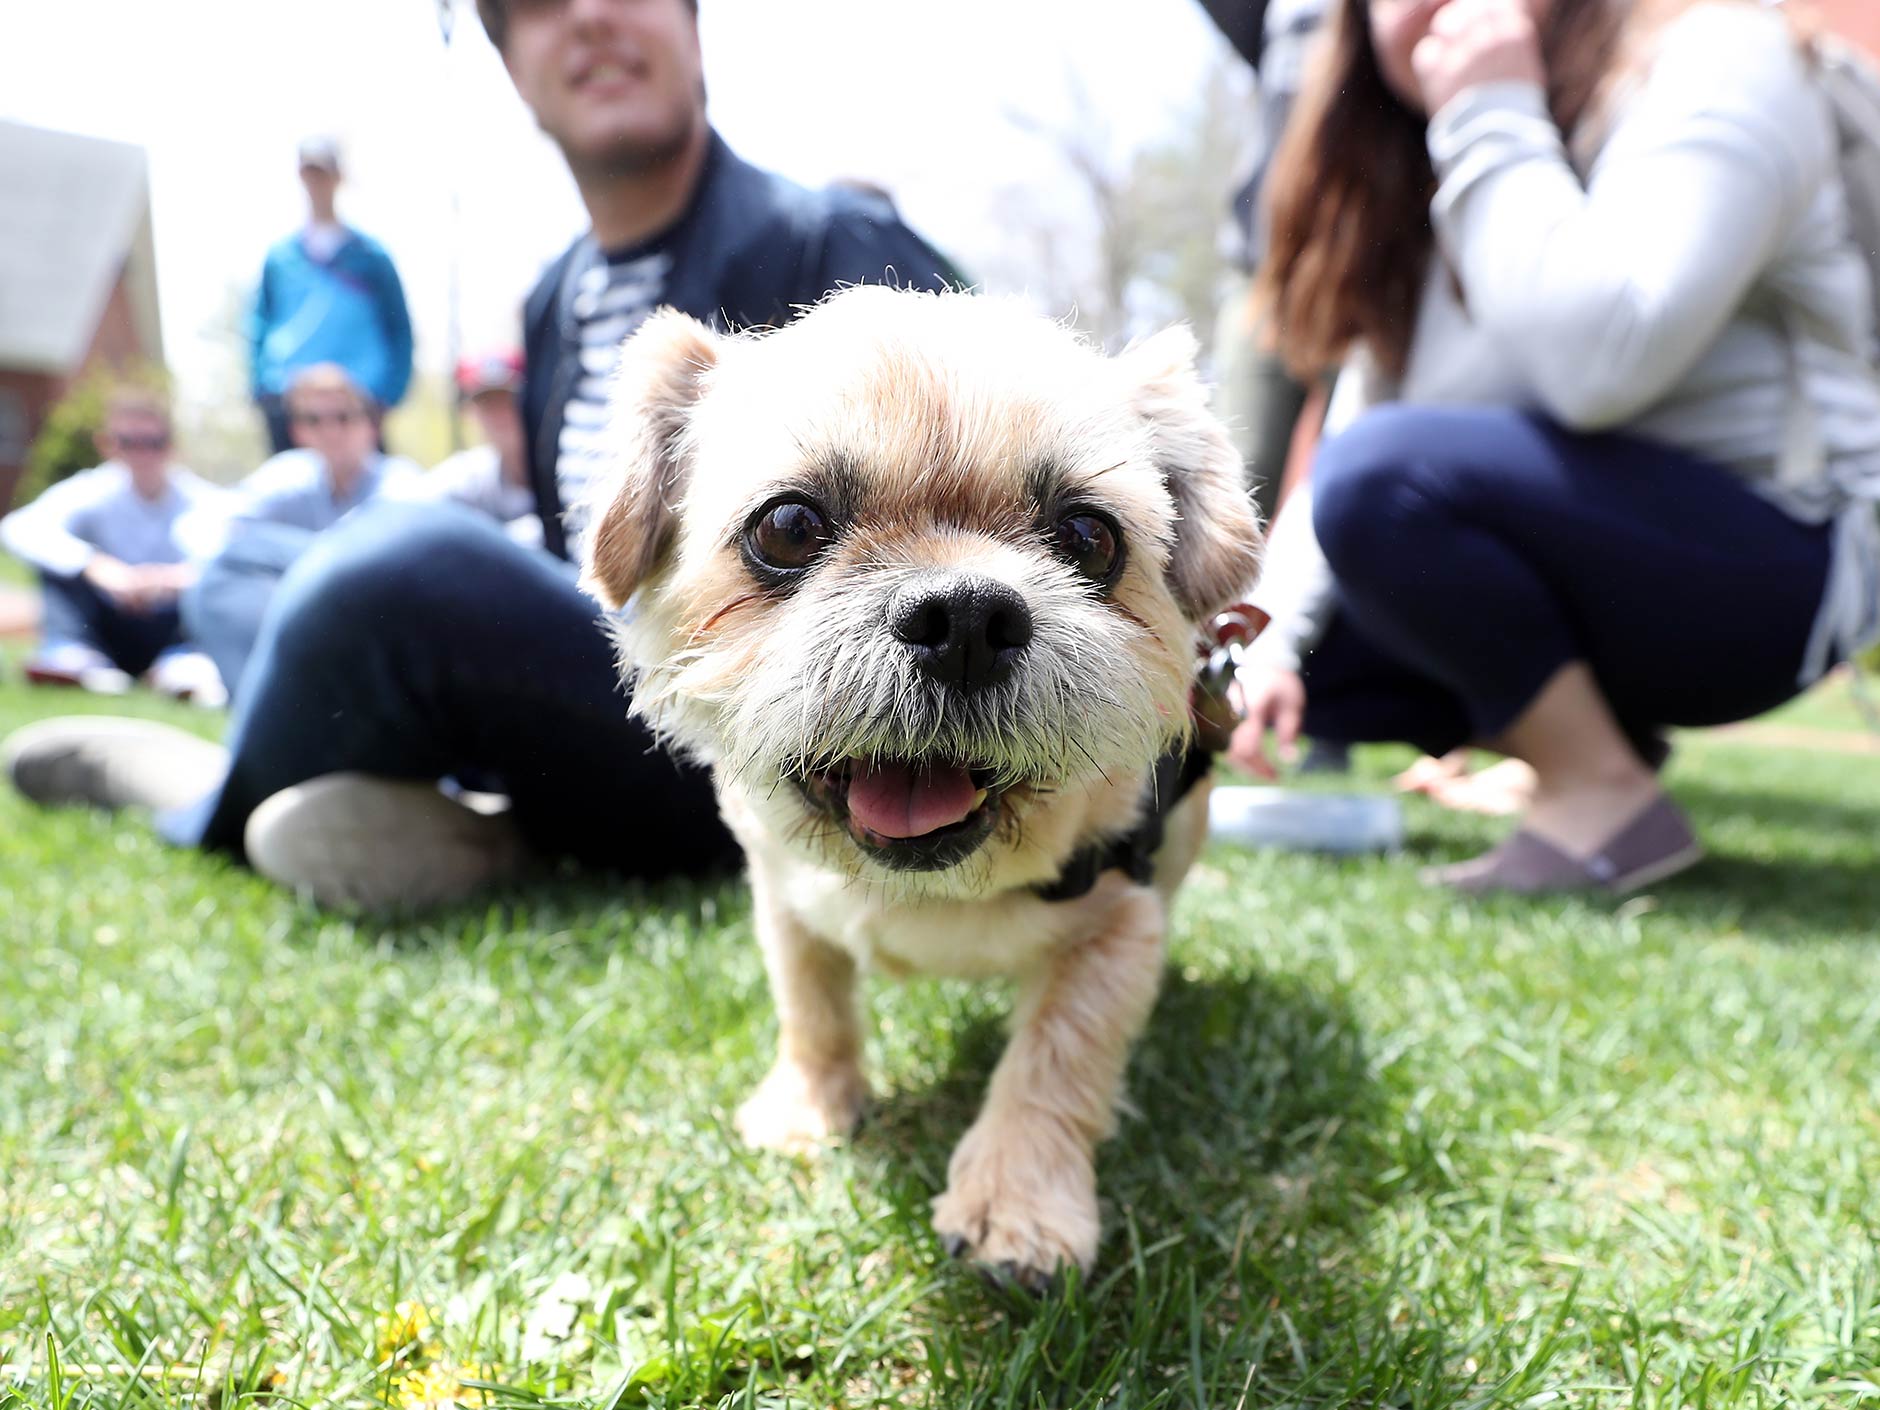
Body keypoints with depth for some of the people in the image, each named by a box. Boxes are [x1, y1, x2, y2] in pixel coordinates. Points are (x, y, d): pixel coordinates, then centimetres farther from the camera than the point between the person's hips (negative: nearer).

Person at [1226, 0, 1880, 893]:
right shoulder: (1426, 177, 13)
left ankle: (1603, 795, -15)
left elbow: (1596, 366, -29)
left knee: (1388, 470, -29)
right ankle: (1586, 724, 7)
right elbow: (1349, 427, 4)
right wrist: (1271, 642, -9)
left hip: (1769, 560, -8)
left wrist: (1493, 124, -19)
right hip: (1579, 553, 8)